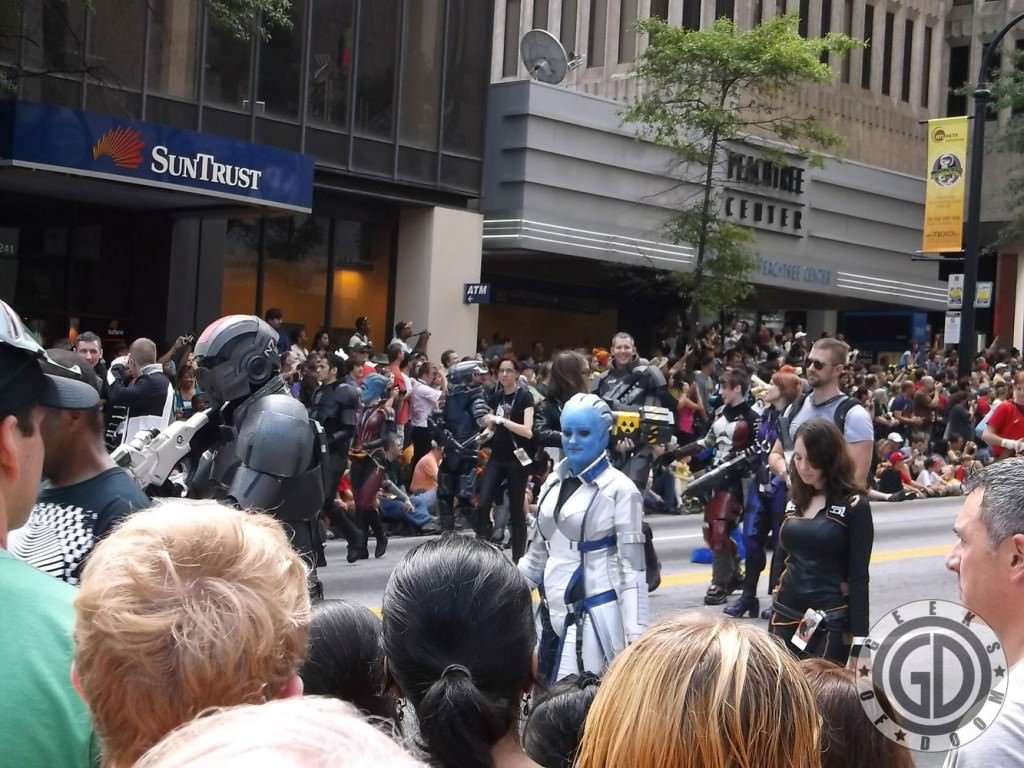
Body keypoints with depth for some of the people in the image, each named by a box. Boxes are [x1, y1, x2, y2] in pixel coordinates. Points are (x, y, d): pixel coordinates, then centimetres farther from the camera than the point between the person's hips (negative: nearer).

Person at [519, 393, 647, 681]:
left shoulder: (619, 489, -9)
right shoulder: (554, 482, 10)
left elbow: (632, 567, -9)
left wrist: (635, 634, -13)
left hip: (595, 616, -7)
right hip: (554, 612, 7)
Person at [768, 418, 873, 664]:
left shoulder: (854, 505, -6)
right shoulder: (796, 500, 10)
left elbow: (859, 577, -9)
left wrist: (859, 640, -13)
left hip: (829, 623, -5)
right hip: (785, 617, 5)